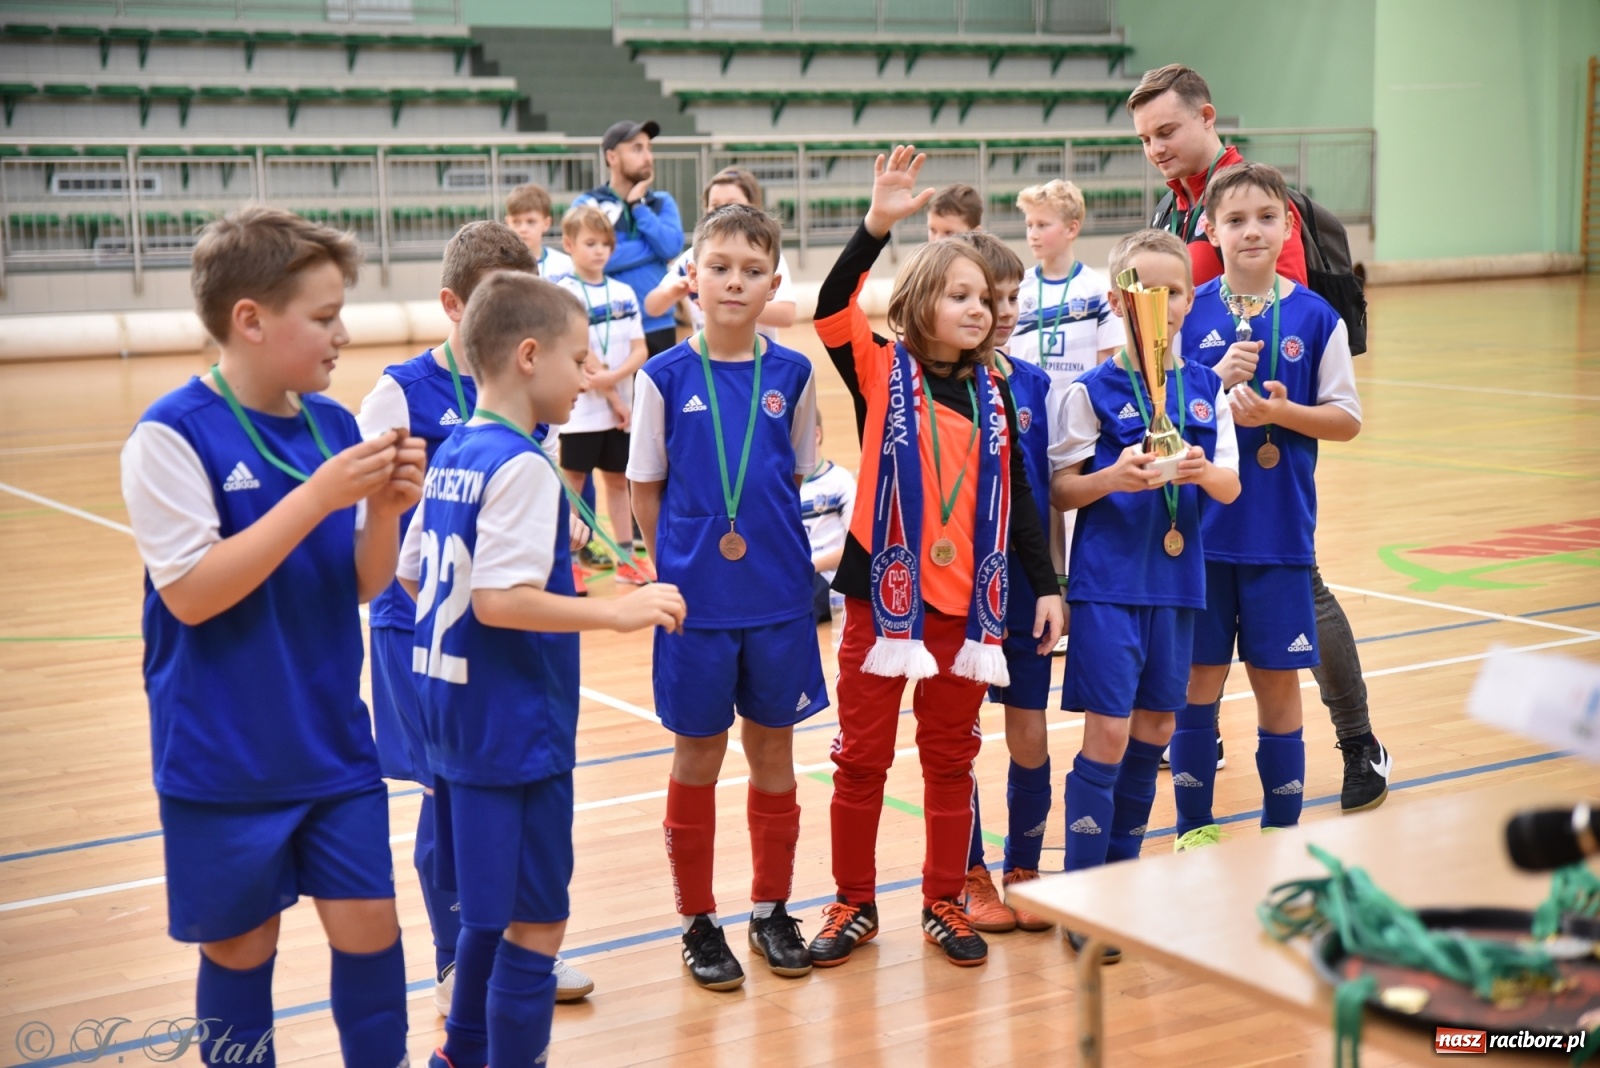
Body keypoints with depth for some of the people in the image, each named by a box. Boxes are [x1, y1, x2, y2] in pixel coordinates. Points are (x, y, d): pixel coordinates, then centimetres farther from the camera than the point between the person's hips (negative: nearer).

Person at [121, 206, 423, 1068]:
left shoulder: (335, 425, 0)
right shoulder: (172, 435, -15)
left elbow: (363, 586, 6)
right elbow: (191, 593, -21)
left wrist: (385, 510, -14)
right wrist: (320, 495, -24)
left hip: (334, 745, 4)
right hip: (224, 760, -4)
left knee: (368, 929, 5)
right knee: (240, 950, 9)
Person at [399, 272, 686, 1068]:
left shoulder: (450, 456, 8)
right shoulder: (522, 466, -18)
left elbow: (412, 576, 15)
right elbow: (499, 601, -25)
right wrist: (615, 611, -20)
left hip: (453, 713, 9)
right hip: (516, 728, -9)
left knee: (490, 906, 21)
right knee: (535, 921, 1)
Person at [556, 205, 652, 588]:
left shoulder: (623, 292, 8)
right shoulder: (564, 293, -7)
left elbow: (639, 350, 3)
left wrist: (612, 377, -16)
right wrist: (614, 398, -12)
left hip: (621, 407, 5)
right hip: (580, 409, -5)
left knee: (618, 479, 13)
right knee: (573, 482, 1)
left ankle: (626, 558, 19)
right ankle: (569, 562, 6)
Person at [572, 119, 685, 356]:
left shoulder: (662, 202, 11)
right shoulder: (587, 205, 1)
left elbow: (672, 248, -7)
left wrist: (638, 205, -4)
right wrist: (655, 247, -8)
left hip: (659, 325, 3)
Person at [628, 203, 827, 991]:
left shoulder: (791, 375, -1)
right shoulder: (665, 378, -6)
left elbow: (796, 476, 9)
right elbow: (644, 488, 1)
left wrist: (778, 554, 3)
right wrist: (680, 565, 0)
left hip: (778, 598, 2)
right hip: (696, 601, -2)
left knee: (773, 751, 12)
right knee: (697, 758, 8)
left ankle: (771, 910, 27)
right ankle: (698, 921, 21)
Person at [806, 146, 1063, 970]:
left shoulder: (992, 392, 6)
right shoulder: (882, 372, -4)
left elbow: (1016, 494, 10)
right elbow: (832, 309, -21)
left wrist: (1044, 584, 6)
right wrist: (876, 228, -32)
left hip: (969, 597, 3)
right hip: (882, 591, -3)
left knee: (951, 757, 11)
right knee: (862, 756, 6)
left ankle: (944, 904, 24)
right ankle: (854, 903, 19)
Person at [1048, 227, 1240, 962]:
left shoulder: (1205, 389, 6)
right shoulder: (1092, 391, -5)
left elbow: (1231, 488, 5)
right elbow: (1060, 489, -5)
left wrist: (1204, 472, -17)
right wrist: (1113, 477, -24)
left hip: (1176, 578, 5)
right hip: (1107, 579, -4)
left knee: (1153, 729, 12)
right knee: (1108, 733, -7)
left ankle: (1123, 879, 27)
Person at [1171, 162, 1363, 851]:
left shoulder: (1315, 318, -1)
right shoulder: (1187, 313, 0)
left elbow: (1347, 418, 0)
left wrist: (1278, 411, -16)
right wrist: (1214, 384, -15)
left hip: (1280, 533, 0)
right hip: (1199, 530, 1)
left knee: (1277, 683, 7)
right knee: (1197, 682, 6)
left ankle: (1281, 832, 21)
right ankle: (1195, 830, 20)